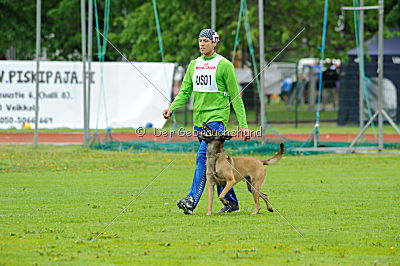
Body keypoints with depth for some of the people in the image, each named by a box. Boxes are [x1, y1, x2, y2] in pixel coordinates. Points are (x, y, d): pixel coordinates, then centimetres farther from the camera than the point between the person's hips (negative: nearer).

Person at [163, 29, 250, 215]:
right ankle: (231, 202, 18)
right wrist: (172, 108, -5)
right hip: (199, 119, 7)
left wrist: (243, 124, -6)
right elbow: (185, 91, 13)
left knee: (203, 157, -18)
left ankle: (192, 200, -24)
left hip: (217, 118, -7)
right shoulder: (194, 65, 13)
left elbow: (235, 97, -4)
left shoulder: (224, 65, -5)